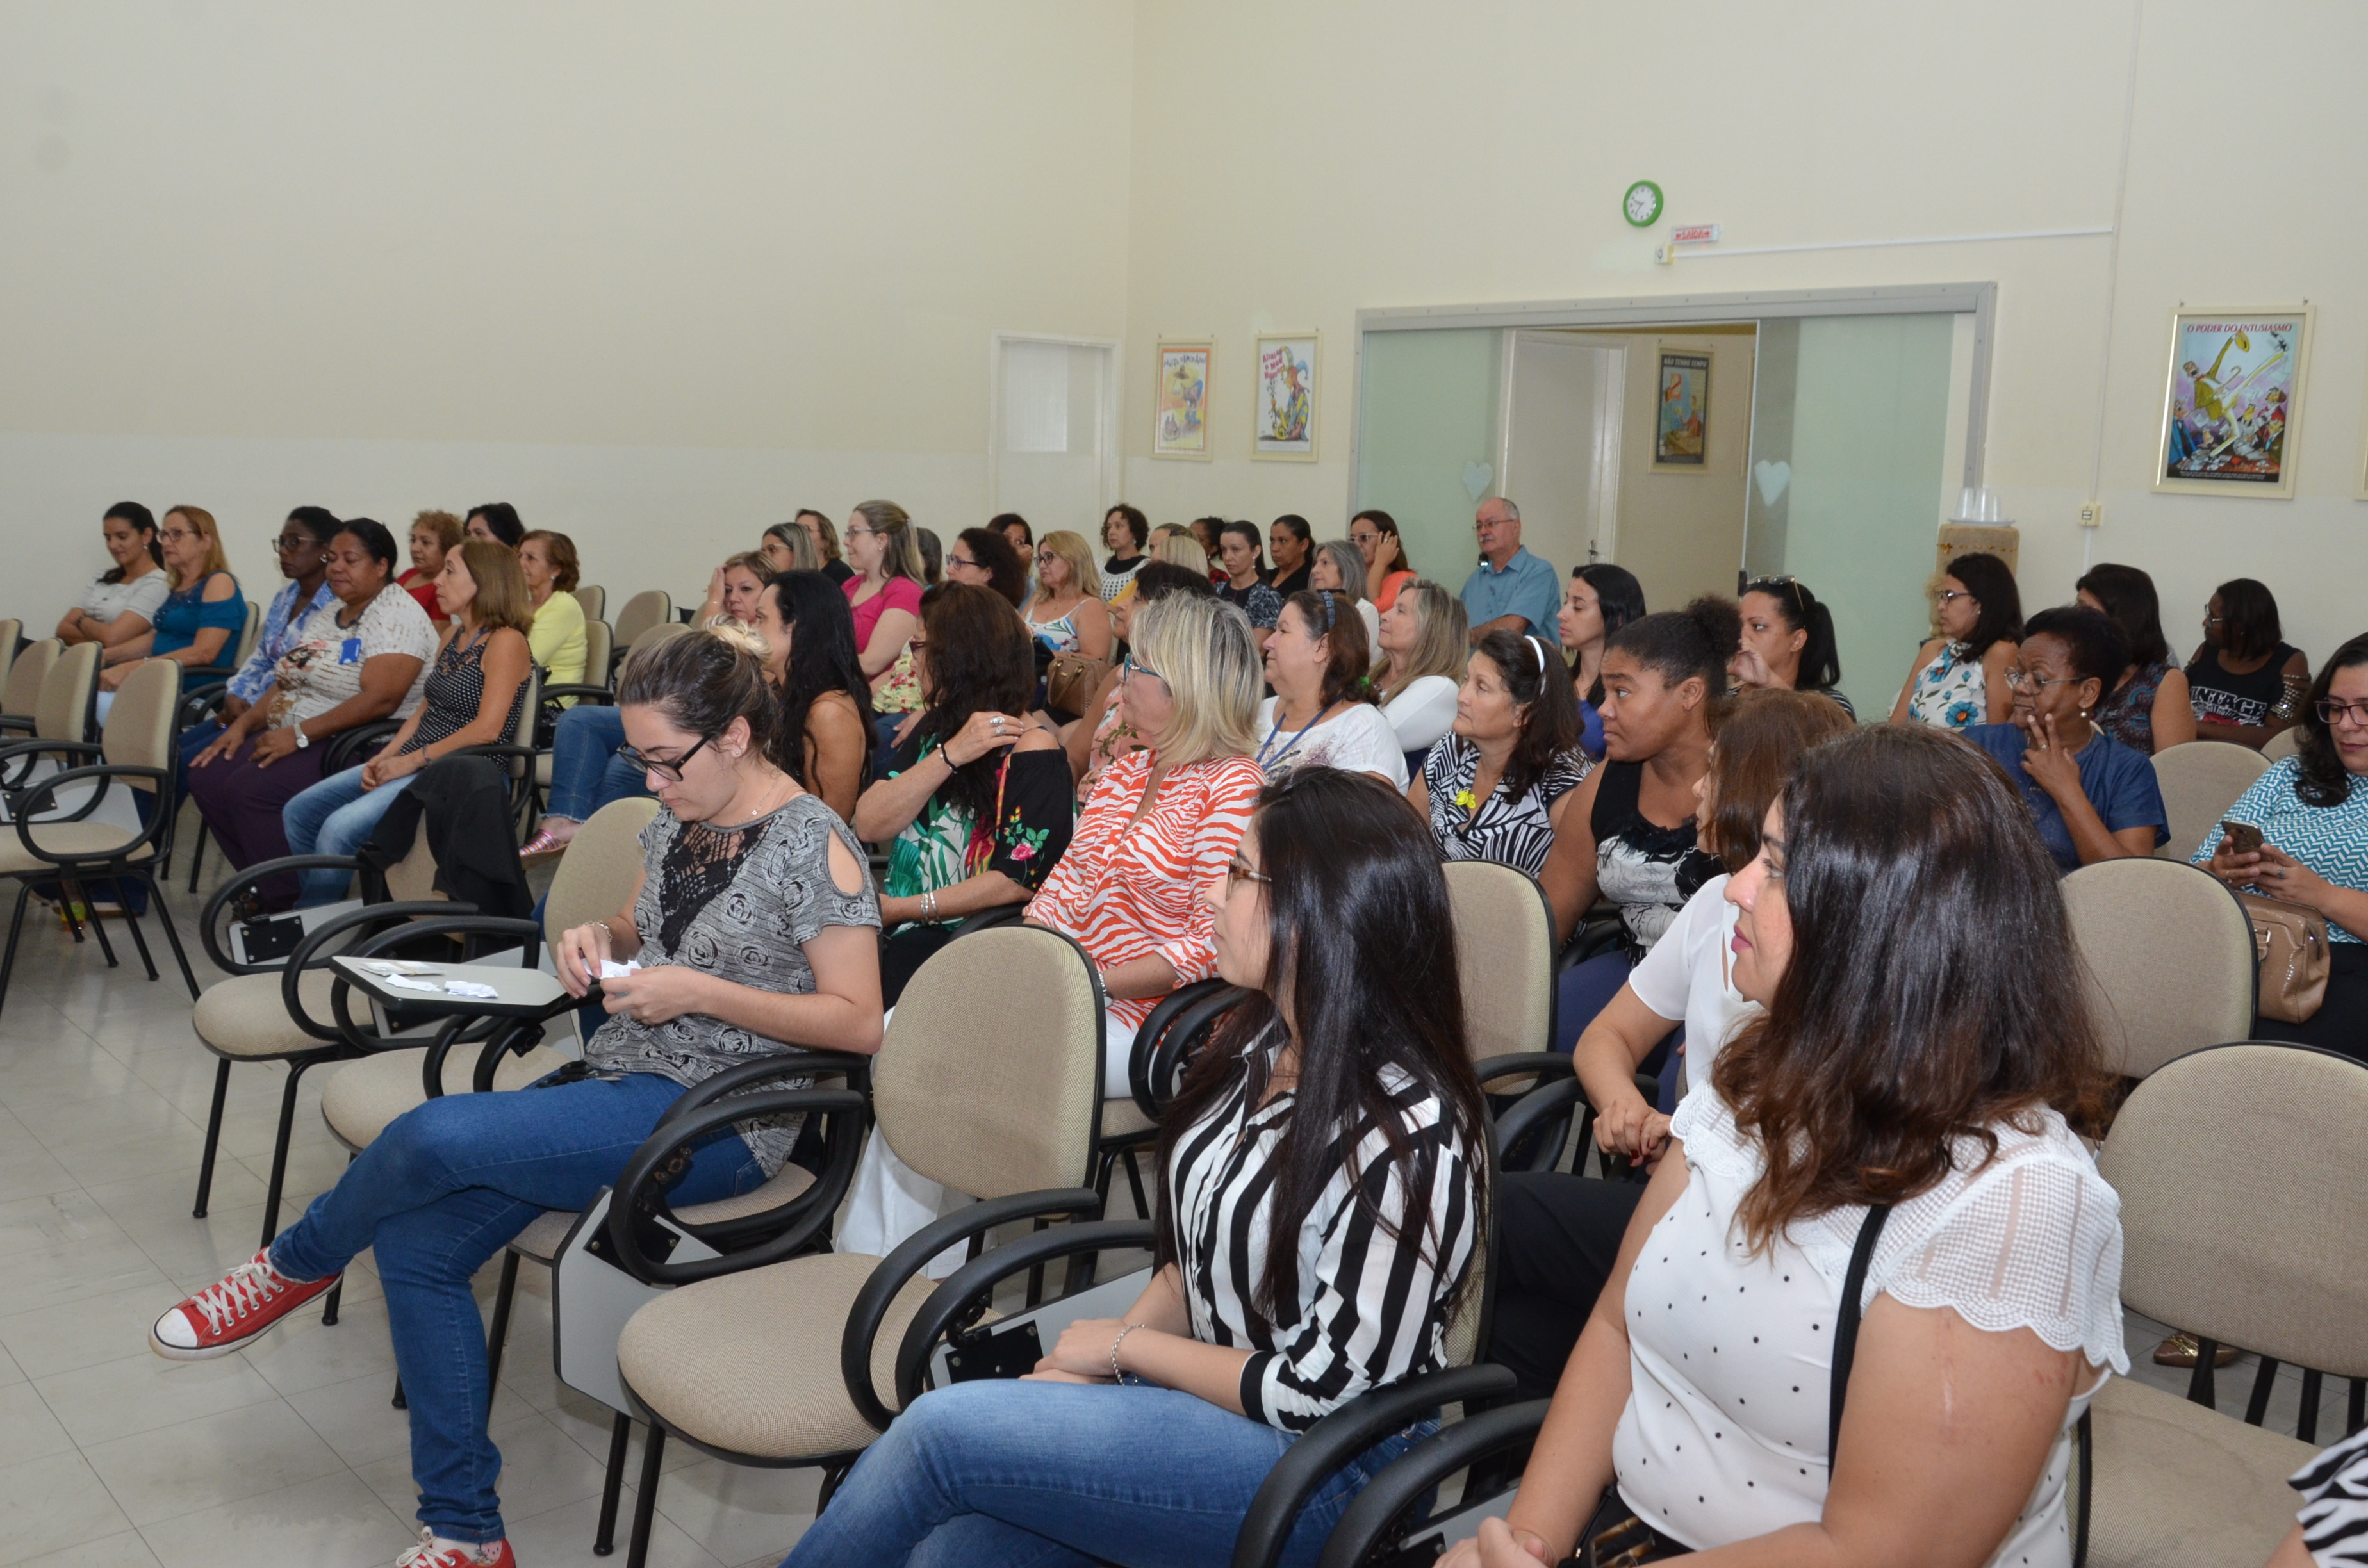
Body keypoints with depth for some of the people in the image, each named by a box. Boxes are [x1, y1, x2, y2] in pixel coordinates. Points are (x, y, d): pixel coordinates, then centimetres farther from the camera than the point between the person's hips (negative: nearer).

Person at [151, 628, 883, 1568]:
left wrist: (701, 993, -21)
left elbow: (858, 1022, -15)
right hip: (620, 1079, 8)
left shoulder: (815, 847, -13)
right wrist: (601, 938, 2)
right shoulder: (679, 821, 10)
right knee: (414, 1243, -10)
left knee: (435, 1135, -25)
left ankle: (294, 1267, 10)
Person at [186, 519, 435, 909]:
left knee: (250, 788, -25)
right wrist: (243, 724, 3)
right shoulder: (329, 614, 17)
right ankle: (266, 890, 4)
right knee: (206, 775, -5)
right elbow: (287, 682, 20)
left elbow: (379, 700, -24)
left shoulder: (397, 614, -13)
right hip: (292, 738, 10)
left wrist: (300, 734, -23)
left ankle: (291, 906, -13)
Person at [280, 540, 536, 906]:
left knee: (339, 828, -23)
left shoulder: (506, 642, -12)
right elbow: (425, 709, 17)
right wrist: (386, 757, 2)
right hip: (411, 765, 10)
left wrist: (414, 759, -17)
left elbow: (487, 729, -20)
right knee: (299, 813, 3)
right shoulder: (453, 635, 16)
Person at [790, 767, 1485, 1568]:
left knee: (940, 1432, -16)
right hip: (1209, 1391, 7)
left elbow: (1316, 1392, -19)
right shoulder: (1260, 1044, 2)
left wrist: (1124, 1347, -8)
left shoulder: (1406, 1137, -23)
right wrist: (1084, 1367, -4)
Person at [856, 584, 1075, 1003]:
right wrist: (949, 755, -13)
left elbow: (1019, 881, -16)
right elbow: (868, 826, 1)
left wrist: (898, 909, -12)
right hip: (896, 934, 7)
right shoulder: (935, 726, 14)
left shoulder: (1031, 747, -9)